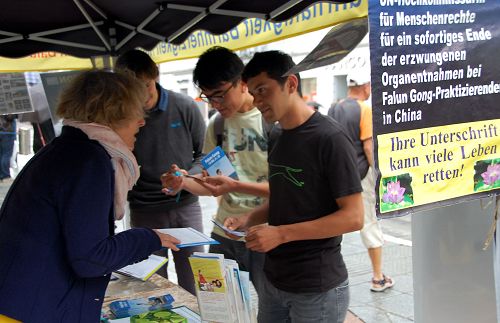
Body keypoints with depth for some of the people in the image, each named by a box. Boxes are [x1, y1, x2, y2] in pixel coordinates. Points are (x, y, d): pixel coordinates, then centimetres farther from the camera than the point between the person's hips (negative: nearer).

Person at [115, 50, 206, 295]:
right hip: (143, 212, 0)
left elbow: (205, 153, 5)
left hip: (186, 206, 0)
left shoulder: (185, 107, -5)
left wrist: (187, 177, -12)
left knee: (194, 288, 5)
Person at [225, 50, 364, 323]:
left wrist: (280, 234, -22)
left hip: (317, 289, -7)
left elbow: (353, 217, -18)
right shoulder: (276, 138, 7)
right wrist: (250, 219, -1)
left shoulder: (329, 138, -16)